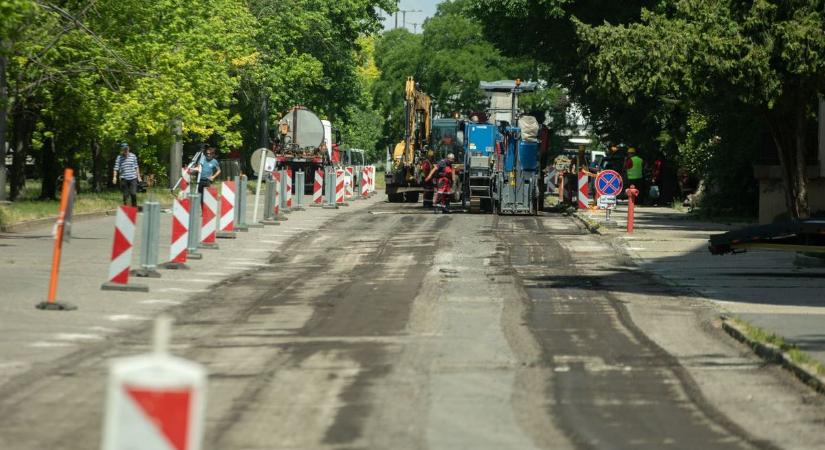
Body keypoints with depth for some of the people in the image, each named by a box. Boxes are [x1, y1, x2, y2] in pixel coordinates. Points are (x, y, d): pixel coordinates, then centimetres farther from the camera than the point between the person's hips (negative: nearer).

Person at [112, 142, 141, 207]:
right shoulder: (119, 158, 0)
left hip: (133, 178, 0)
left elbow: (136, 167, 11)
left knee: (133, 193, -8)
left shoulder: (133, 156, 4)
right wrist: (114, 177, -14)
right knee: (125, 195, 5)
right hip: (124, 179, 0)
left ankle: (134, 206, 8)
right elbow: (116, 168, -2)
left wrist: (138, 176, 10)